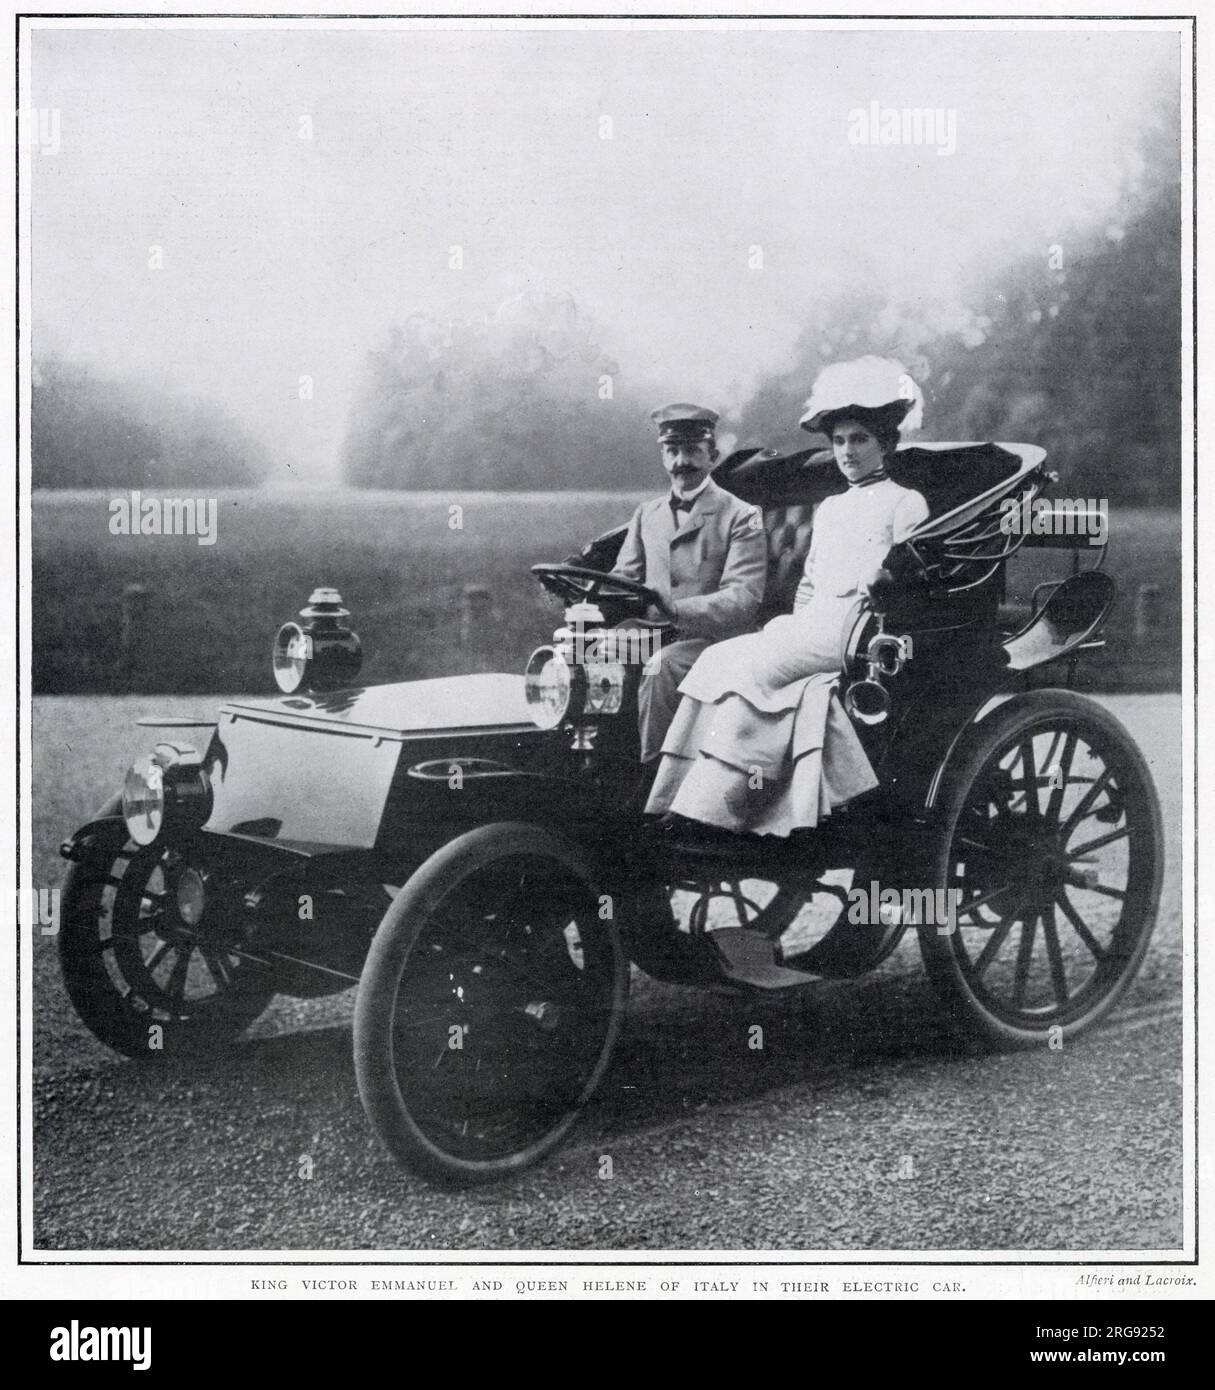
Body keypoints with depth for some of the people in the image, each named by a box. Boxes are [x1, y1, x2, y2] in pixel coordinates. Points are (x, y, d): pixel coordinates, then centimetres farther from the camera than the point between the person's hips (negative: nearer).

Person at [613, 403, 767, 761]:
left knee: (659, 666, -34)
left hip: (713, 641, -5)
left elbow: (744, 599, -12)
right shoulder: (646, 514, 19)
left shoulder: (740, 517, 0)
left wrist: (674, 607, -29)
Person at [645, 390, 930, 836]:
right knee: (717, 661, -19)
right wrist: (795, 627, 5)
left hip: (854, 632, -6)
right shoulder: (829, 508, 27)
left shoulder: (906, 504, 5)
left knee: (750, 668, -27)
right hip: (809, 628, 6)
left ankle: (701, 812, -29)